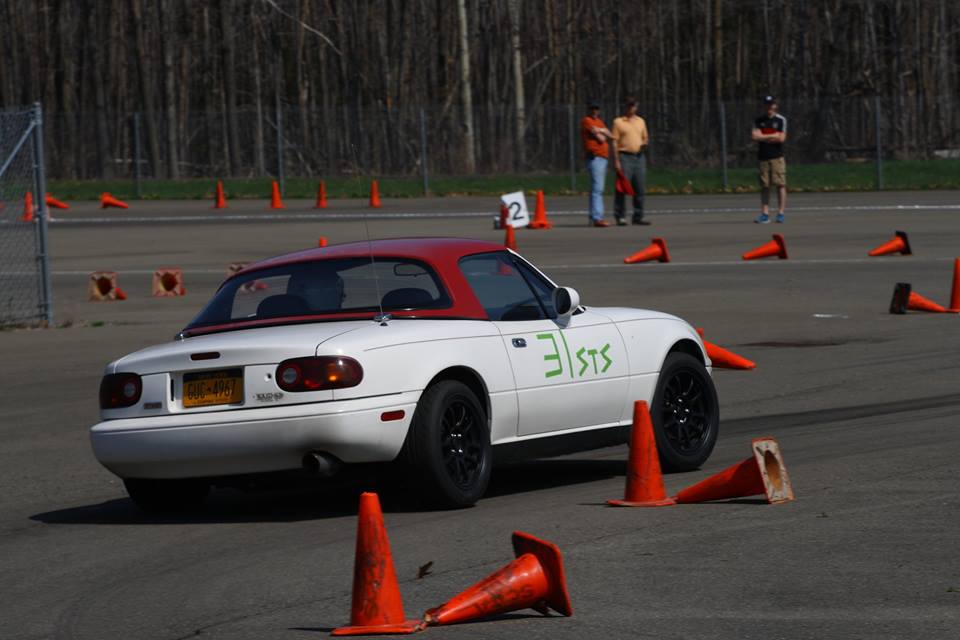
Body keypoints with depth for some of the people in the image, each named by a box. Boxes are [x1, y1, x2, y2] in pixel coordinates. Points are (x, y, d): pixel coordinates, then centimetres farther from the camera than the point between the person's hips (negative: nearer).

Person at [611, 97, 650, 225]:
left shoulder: (641, 121, 16)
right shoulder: (618, 122, 1)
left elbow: (645, 137, 23)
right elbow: (615, 142, -3)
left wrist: (645, 143, -2)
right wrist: (616, 161, -11)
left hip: (639, 157, 5)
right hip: (624, 156, -5)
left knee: (640, 188, 3)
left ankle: (638, 217, 9)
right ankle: (620, 217, -6)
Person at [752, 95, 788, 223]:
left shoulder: (781, 120, 3)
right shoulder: (759, 121, 10)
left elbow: (781, 138, -7)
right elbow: (755, 136, -3)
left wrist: (763, 137, -4)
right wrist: (773, 136, -6)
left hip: (777, 156, -2)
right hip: (763, 157, 2)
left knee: (780, 184, -7)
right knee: (764, 186, 1)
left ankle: (781, 213, -4)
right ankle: (765, 214, 1)